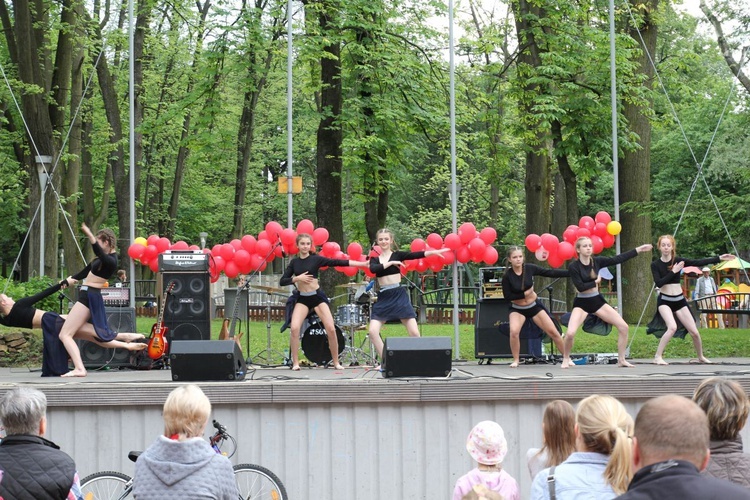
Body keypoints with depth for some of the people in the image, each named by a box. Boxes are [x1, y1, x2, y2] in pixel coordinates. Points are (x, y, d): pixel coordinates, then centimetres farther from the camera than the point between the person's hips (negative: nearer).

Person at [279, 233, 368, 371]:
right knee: (294, 328, -18)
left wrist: (362, 264, -20)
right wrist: (296, 278, -16)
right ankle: (295, 363, -6)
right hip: (302, 298, 2)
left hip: (318, 296, -2)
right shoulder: (294, 262, 5)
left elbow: (337, 262, -12)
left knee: (331, 329, -10)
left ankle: (336, 362, 6)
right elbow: (282, 281, 2)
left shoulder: (316, 259, -4)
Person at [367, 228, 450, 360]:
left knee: (414, 332, -7)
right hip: (383, 298, 2)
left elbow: (414, 255, -13)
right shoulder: (375, 259, 9)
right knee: (373, 331, -10)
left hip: (399, 296, -2)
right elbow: (372, 269, -14)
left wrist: (433, 252, -28)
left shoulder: (397, 255, 4)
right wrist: (391, 263, -17)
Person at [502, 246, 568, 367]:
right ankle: (515, 360, -6)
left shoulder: (529, 268, -14)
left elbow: (550, 273, -12)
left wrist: (571, 272, -16)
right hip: (517, 309, -2)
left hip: (534, 306, 2)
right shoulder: (507, 276, -18)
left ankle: (566, 357, 19)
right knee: (514, 332, -26)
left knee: (553, 332, 2)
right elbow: (507, 296, -16)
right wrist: (525, 294, -20)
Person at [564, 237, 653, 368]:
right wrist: (596, 281, -8)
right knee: (570, 333, -25)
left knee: (623, 327, -3)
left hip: (597, 300, 5)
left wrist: (638, 250, -2)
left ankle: (621, 360, 11)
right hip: (581, 303, -5)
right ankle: (566, 359, 3)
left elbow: (618, 259, -1)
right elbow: (580, 287, -20)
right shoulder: (573, 266, -14)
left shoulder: (596, 261, -1)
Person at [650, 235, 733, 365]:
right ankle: (657, 357, -17)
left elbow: (699, 262, -8)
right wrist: (673, 271, -21)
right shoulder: (655, 264, -6)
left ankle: (701, 357, 29)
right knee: (672, 327, -28)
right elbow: (658, 283, -18)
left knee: (694, 332, 4)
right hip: (664, 301, -3)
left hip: (679, 300, 3)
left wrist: (719, 258, -13)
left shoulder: (678, 260, -2)